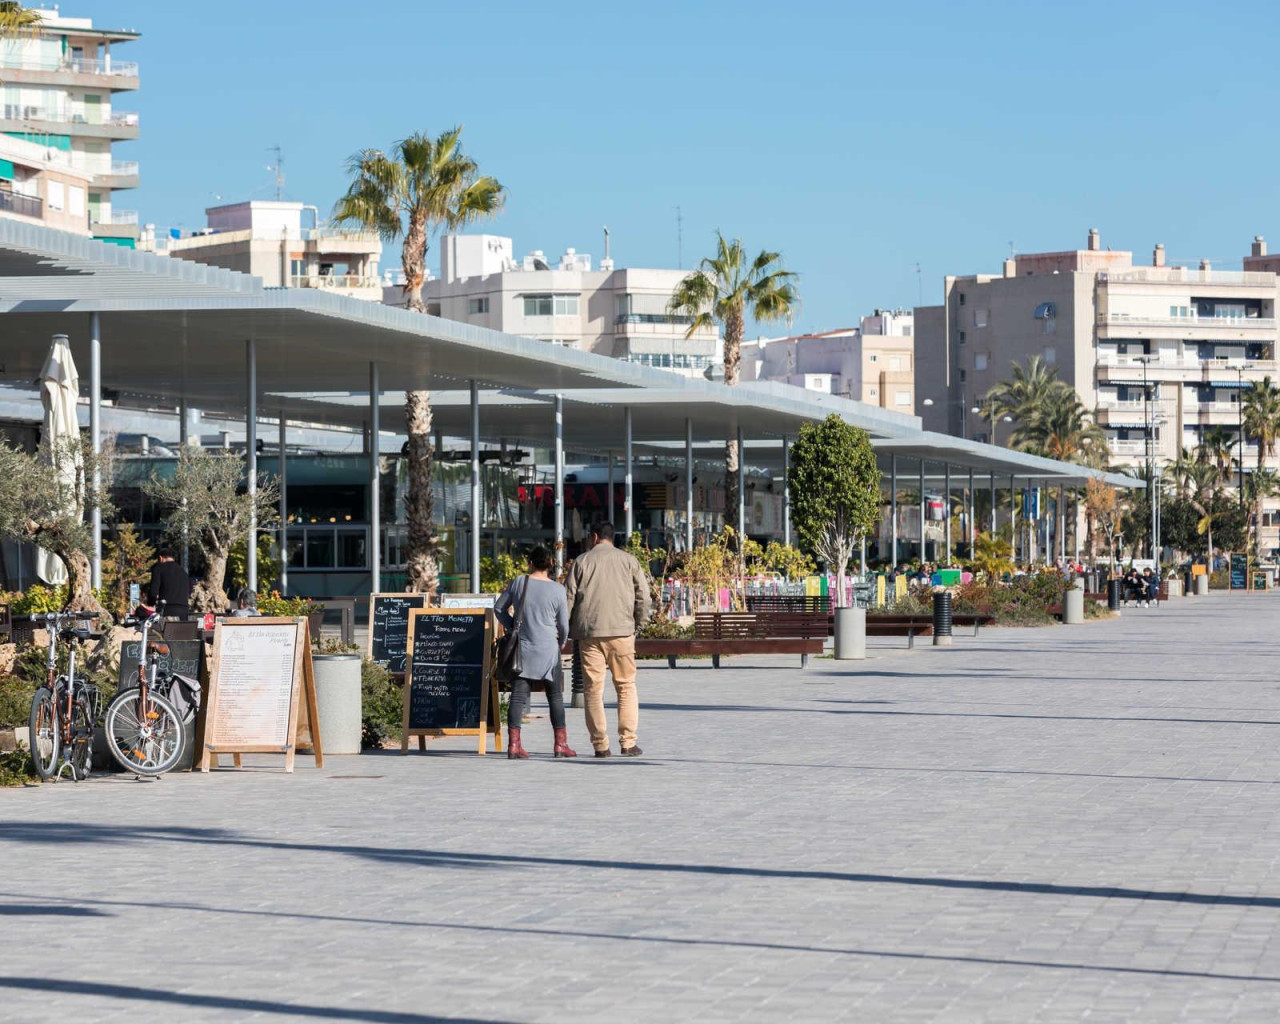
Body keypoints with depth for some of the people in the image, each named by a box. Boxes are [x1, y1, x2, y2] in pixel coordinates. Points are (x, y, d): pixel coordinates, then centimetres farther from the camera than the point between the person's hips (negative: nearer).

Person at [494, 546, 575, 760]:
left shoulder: (518, 583, -1)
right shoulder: (557, 590, -5)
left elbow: (499, 608, 9)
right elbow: (563, 625, 1)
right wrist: (560, 643, 20)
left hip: (521, 648, 2)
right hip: (547, 650, -2)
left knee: (518, 696, 2)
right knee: (555, 696, 8)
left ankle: (514, 744, -6)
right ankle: (561, 744, 9)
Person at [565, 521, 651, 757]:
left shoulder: (582, 561, 6)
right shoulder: (628, 560, 8)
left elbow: (569, 596, 3)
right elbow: (643, 594, 3)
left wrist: (569, 629, 11)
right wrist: (638, 624, 12)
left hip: (589, 632, 0)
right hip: (621, 631, 0)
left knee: (594, 688, 3)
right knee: (626, 686, 6)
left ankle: (600, 744, 1)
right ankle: (628, 742, 0)